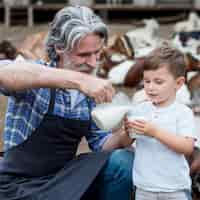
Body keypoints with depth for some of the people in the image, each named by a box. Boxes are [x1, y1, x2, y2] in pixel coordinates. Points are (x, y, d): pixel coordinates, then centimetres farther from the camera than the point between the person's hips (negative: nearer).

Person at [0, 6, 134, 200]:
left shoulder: (92, 92, 3)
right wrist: (79, 79, -47)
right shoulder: (35, 82, -15)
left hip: (65, 178, 6)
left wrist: (122, 136, -17)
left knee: (123, 161, -17)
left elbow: (100, 144, 9)